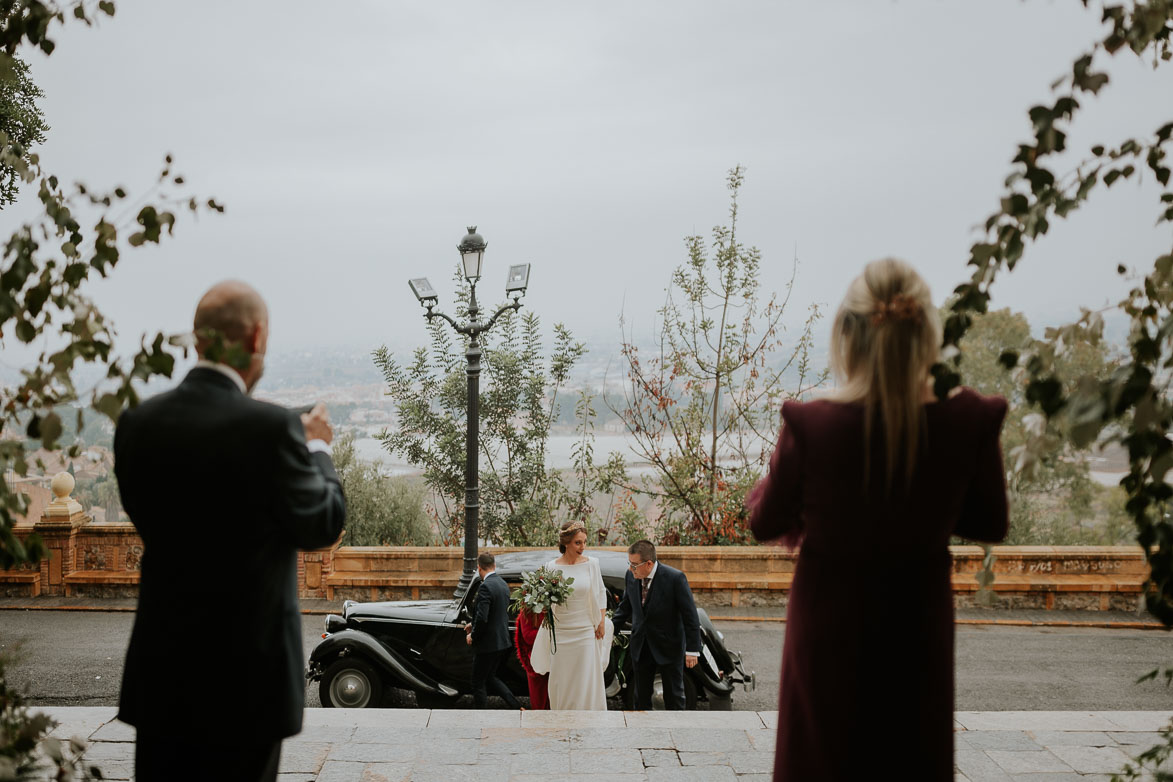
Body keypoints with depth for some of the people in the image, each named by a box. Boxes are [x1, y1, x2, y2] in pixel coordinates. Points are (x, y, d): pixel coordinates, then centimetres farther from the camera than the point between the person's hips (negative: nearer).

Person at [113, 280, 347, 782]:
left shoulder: (137, 423, -3)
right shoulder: (272, 428, -19)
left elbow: (146, 519, 10)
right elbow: (323, 524, -8)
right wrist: (318, 447, 10)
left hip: (160, 665, 5)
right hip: (246, 665, -5)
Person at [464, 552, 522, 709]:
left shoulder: (486, 587, -20)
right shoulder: (503, 584, 9)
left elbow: (482, 618, -26)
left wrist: (473, 636, -10)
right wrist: (473, 624, 21)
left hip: (489, 645, -9)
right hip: (503, 642, 9)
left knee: (478, 684, 6)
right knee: (490, 678, 22)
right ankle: (516, 706, 15)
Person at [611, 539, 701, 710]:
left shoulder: (675, 578, -21)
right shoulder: (630, 576, -6)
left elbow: (690, 615, -17)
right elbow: (625, 607, 11)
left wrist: (692, 649, -18)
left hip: (669, 647, -4)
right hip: (641, 648, 4)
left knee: (674, 695, 11)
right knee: (641, 696, 14)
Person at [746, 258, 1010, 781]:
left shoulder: (808, 426, -24)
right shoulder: (971, 424, -18)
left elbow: (765, 524, -8)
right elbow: (990, 526, -2)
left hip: (830, 625, -1)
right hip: (917, 624, 2)